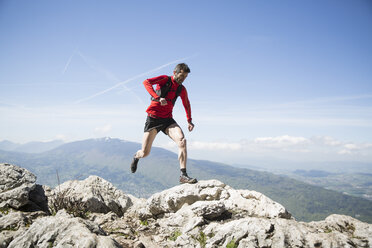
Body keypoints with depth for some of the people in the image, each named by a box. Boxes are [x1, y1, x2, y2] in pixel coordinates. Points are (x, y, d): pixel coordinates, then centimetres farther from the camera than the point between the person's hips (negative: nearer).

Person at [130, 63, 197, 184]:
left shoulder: (182, 89, 10)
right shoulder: (165, 79, -5)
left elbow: (186, 104, 28)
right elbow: (146, 82, -22)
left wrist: (189, 121, 21)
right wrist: (158, 98, -33)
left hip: (168, 120, 4)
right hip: (153, 118, -4)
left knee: (182, 140, -25)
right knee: (145, 153, -1)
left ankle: (183, 175, -26)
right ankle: (136, 156, 39)